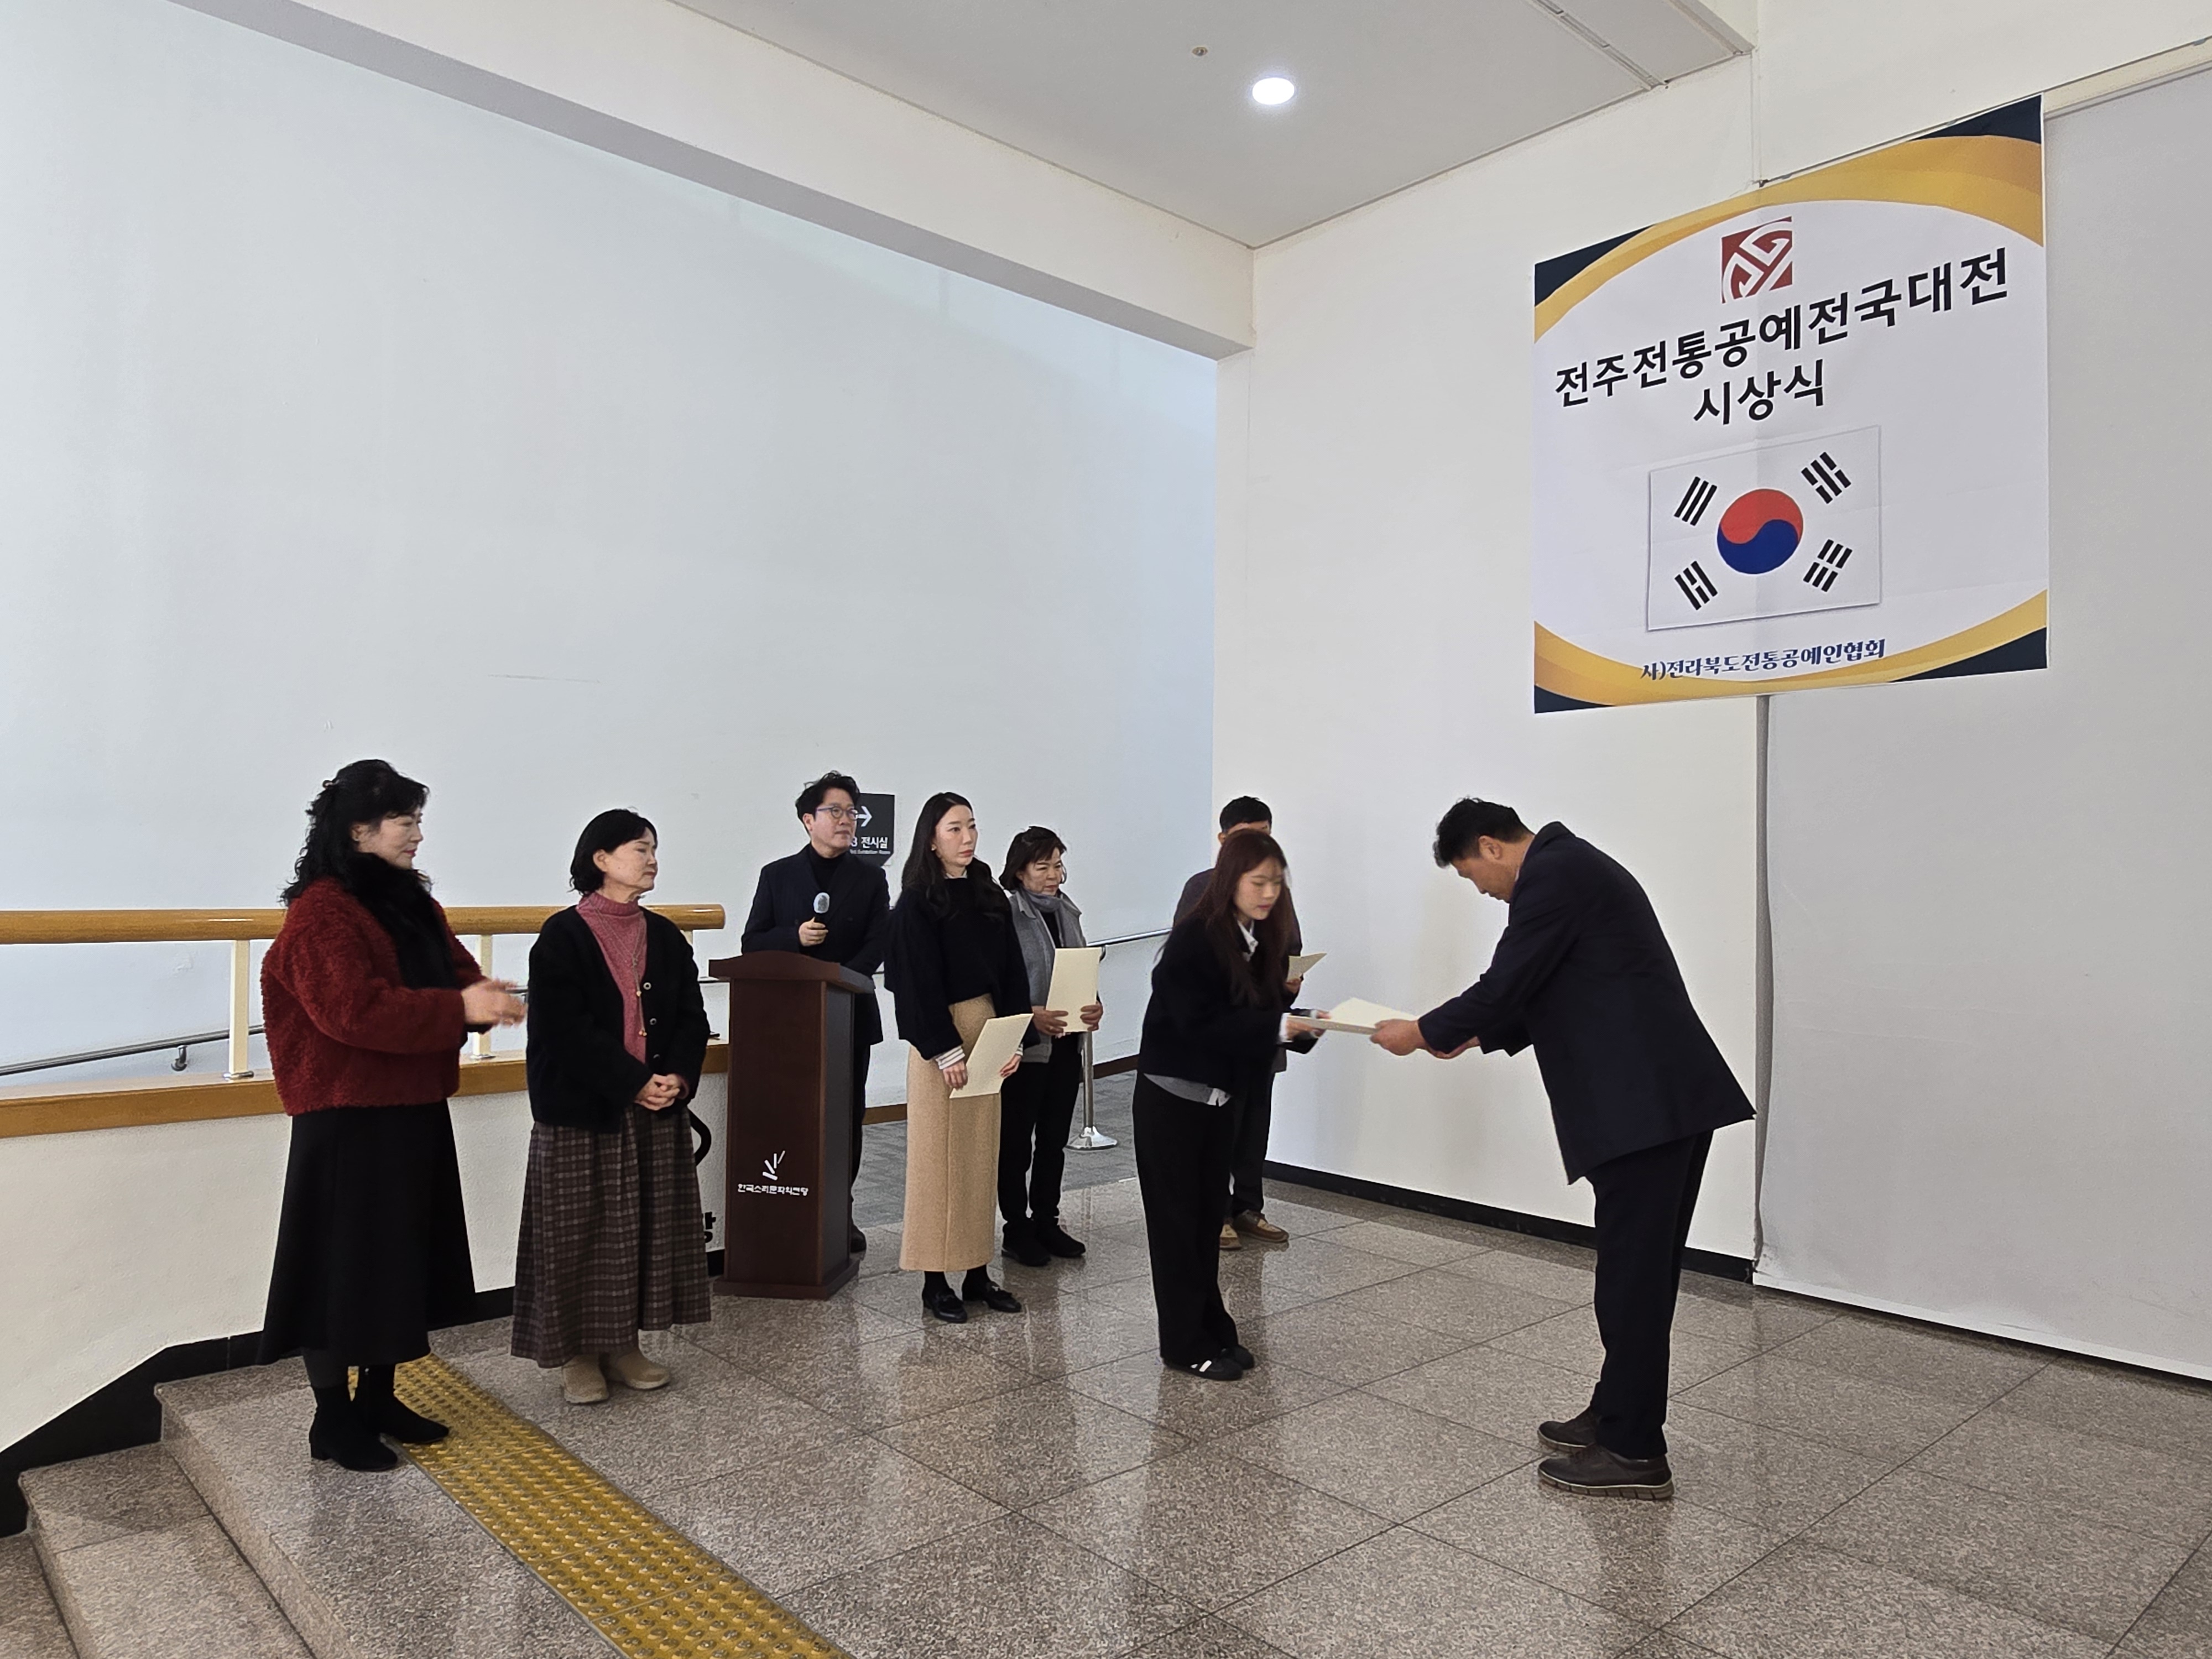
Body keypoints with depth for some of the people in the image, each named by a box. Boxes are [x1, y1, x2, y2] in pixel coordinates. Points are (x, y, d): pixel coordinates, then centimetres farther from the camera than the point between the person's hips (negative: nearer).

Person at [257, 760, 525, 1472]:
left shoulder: (409, 901, 11)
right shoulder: (321, 913, -15)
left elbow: (453, 969, 14)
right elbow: (354, 1010, -26)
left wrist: (486, 994, -9)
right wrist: (461, 1008, -27)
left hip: (415, 1111, 9)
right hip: (347, 1119, -8)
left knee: (401, 1258, 15)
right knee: (343, 1261, 3)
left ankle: (379, 1397, 30)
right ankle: (333, 1418, 17)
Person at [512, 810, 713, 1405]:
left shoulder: (664, 936, 9)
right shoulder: (562, 936, -7)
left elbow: (691, 1016, 6)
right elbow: (566, 1028, -14)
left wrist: (678, 1077, -11)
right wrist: (634, 1082, -18)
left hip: (657, 1109, 5)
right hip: (581, 1110, -5)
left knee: (648, 1226, 9)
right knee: (581, 1232, 2)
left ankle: (624, 1344, 23)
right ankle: (578, 1353, 17)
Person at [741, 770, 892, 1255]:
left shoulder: (869, 879, 8)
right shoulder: (777, 876, 7)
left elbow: (877, 945, -3)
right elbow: (751, 944, 4)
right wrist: (795, 936, -15)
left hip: (850, 1017, 1)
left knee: (846, 1116, 6)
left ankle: (840, 1213, 16)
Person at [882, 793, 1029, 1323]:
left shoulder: (990, 897, 8)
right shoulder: (916, 903, -8)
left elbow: (1012, 972, 8)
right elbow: (919, 982, -12)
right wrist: (945, 1050, -16)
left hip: (988, 1035, 6)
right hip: (938, 1039, -6)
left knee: (983, 1155, 10)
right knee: (938, 1157, 1)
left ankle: (978, 1272, 19)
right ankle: (935, 1279, 10)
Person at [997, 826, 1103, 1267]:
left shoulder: (1067, 911, 9)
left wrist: (1095, 1006, -2)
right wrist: (1030, 1014, -24)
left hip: (1066, 1043, 7)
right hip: (1024, 1046, -7)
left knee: (1054, 1139, 15)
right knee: (1016, 1141, 6)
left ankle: (1046, 1221, 28)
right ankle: (1017, 1228, 18)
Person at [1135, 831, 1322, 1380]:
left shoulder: (1265, 939, 2)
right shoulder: (1193, 940, -20)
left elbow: (1266, 1010, 4)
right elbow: (1200, 1024, -26)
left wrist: (1301, 1024, -16)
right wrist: (1276, 1025, -31)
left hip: (1221, 1094, 7)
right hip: (1173, 1094, -7)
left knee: (1207, 1215, 15)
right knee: (1177, 1220, 4)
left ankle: (1211, 1329, 26)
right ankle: (1184, 1344, 13)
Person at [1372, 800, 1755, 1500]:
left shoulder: (1551, 874, -11)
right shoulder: (1574, 865, 20)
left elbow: (1505, 984, -13)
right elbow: (1549, 994, 26)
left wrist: (1423, 1033, 1)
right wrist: (1474, 1035, 24)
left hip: (1644, 1105, -10)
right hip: (1668, 1098, 10)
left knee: (1633, 1277, -1)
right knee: (1639, 1271, 17)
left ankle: (1636, 1453, 10)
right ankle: (1618, 1416, 29)